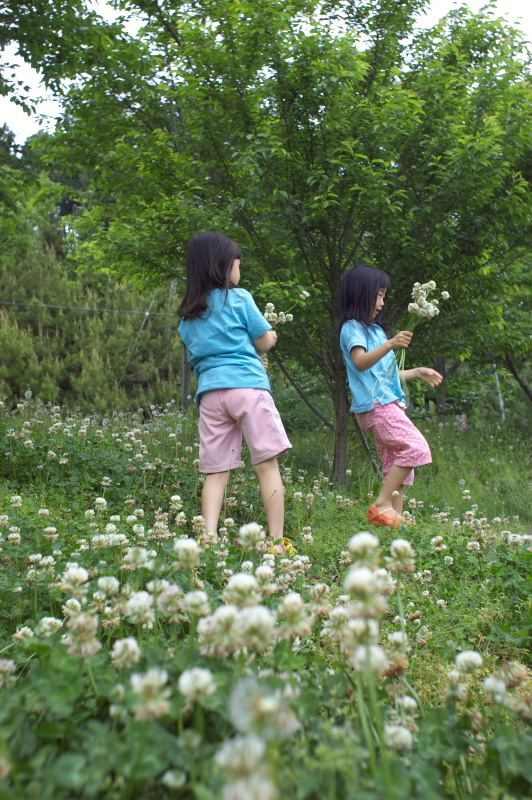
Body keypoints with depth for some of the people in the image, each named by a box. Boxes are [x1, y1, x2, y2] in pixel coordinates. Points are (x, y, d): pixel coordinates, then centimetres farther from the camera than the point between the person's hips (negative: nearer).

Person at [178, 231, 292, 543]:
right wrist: (270, 339, 31)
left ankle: (209, 537, -6)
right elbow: (265, 341, 7)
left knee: (217, 472, 5)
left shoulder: (188, 315, 20)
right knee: (267, 464, -4)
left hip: (209, 392, 5)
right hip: (246, 386, -5)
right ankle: (277, 540, -6)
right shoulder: (238, 298, 4)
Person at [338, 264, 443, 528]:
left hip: (387, 403, 10)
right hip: (374, 403, -10)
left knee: (397, 463, 6)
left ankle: (396, 516, 7)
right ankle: (382, 504, -15)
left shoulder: (374, 329, 24)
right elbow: (360, 362, -24)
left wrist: (417, 373, 27)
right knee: (417, 448, -18)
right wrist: (390, 345, -37)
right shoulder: (353, 328, -5)